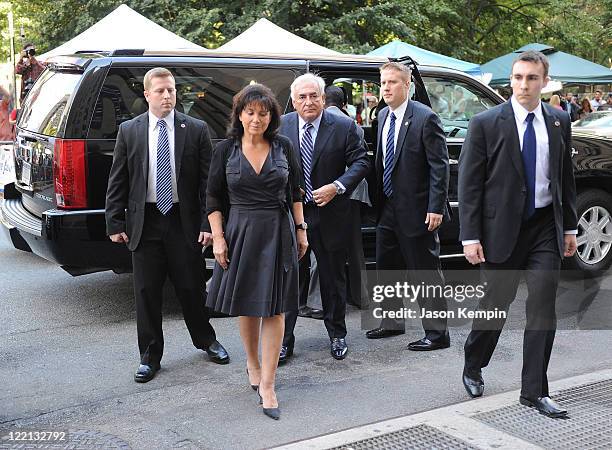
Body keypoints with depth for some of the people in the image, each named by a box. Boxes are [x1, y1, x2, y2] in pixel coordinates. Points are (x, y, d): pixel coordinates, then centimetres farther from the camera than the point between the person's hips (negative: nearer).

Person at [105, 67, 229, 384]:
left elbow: (207, 181, -2)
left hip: (184, 221, -1)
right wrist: (115, 223, -1)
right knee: (146, 292, 7)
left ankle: (206, 341, 33)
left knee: (191, 287, 10)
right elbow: (117, 182, 4)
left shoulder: (196, 130, -1)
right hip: (144, 222, 1)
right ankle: (149, 356, 20)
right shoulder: (129, 131, 2)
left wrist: (208, 223, -8)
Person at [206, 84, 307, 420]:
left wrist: (300, 229, 5)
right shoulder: (226, 150, -1)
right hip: (241, 231, 0)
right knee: (247, 304, 12)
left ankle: (267, 384, 2)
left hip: (278, 232, 0)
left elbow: (295, 192, 9)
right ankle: (252, 363, 34)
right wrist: (218, 237, -5)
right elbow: (213, 197, 2)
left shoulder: (283, 147, 1)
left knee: (274, 308, -2)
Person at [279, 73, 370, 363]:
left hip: (330, 215, -1)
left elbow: (361, 162, -4)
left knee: (333, 277, 12)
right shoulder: (280, 126, 1)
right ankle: (284, 340, 13)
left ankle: (337, 334, 29)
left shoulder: (344, 127, -4)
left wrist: (337, 186, -18)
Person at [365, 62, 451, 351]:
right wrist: (379, 198, 12)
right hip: (388, 208, 8)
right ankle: (392, 323, 34)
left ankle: (436, 333, 10)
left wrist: (436, 208, -20)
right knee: (385, 268, 17)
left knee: (426, 273, 0)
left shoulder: (425, 118, -14)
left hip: (416, 210, -8)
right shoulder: (383, 116, 10)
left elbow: (440, 166, -15)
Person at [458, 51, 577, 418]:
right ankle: (473, 368, 34)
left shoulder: (559, 123, 6)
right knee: (497, 303, 9)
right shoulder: (486, 124, -7)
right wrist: (470, 236, -12)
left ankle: (535, 391, 12)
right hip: (502, 228, -3)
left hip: (546, 227, 3)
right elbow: (469, 184, -7)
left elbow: (566, 177, 13)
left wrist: (570, 227, 11)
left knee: (543, 308, 1)